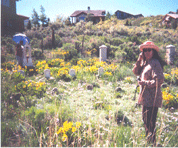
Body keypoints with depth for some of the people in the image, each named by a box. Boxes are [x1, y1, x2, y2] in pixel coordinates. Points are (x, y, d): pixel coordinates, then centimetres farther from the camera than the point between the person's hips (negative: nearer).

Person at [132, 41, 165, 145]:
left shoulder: (155, 63, -15)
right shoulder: (146, 63, 14)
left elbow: (160, 80, -22)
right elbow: (136, 72, 12)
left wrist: (145, 83, -17)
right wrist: (139, 60, 1)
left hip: (152, 99, -10)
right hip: (146, 98, 10)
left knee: (150, 122, -5)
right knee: (145, 120, 20)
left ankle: (152, 142, 9)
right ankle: (148, 140, 36)